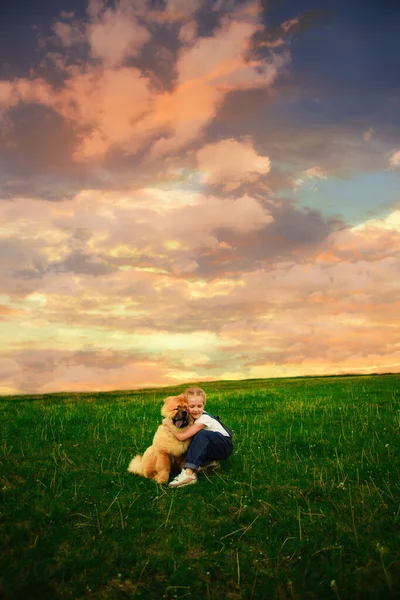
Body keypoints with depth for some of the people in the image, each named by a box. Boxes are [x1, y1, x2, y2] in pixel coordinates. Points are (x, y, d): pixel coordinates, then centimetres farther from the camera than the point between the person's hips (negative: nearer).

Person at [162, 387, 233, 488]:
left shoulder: (204, 419, -26)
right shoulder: (191, 418, -3)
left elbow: (182, 436, -30)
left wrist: (168, 424, -19)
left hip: (225, 446, -8)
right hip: (212, 448, 8)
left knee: (202, 434, -33)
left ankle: (189, 474, -39)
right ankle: (208, 462, 2)